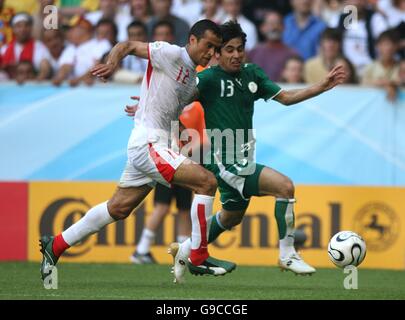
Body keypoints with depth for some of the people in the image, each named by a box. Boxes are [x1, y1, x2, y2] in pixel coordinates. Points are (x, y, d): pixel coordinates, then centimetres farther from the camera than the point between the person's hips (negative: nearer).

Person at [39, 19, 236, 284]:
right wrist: (112, 63, -23)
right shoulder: (171, 54, -7)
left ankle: (56, 245, 27)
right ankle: (198, 257, -13)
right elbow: (128, 46, -7)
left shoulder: (193, 80, 18)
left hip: (155, 145, 10)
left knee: (119, 208, 16)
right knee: (207, 181, -19)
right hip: (148, 142, -10)